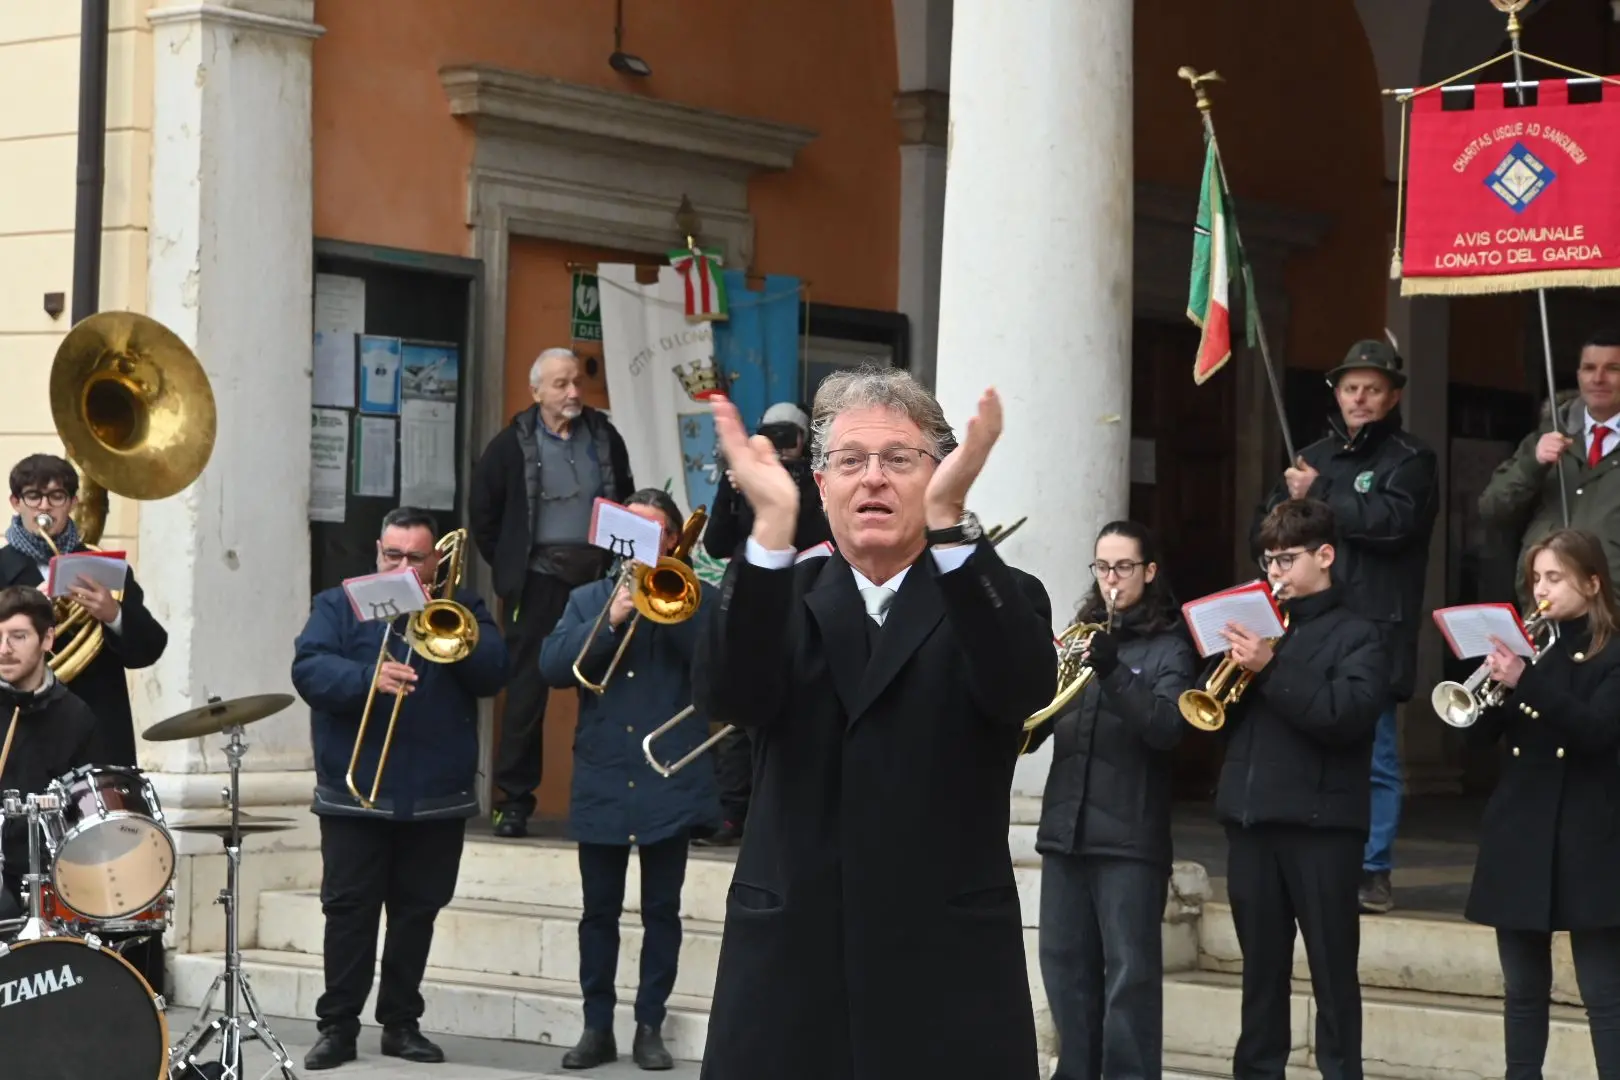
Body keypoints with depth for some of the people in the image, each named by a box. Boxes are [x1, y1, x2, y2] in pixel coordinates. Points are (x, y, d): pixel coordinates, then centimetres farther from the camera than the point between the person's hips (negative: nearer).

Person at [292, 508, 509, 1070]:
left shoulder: (461, 607, 10)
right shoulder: (338, 605, 6)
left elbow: (493, 674, -4)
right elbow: (309, 670, -10)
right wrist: (369, 677, -27)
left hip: (437, 797, 2)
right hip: (355, 793, -2)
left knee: (417, 911, 7)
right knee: (349, 910, -3)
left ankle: (402, 1022, 16)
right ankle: (338, 1024, 2)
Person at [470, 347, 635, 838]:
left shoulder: (604, 437, 8)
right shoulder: (513, 444, -1)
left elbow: (625, 500, 19)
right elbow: (482, 512, 6)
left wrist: (619, 557, 12)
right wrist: (509, 564, 5)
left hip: (597, 577, 3)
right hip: (538, 581, -3)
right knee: (527, 687, -3)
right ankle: (514, 801, 3)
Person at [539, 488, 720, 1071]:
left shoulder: (693, 598, 4)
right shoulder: (588, 599, 10)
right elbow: (553, 666, -4)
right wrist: (610, 621, -15)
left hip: (670, 780, -2)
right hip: (602, 779, 2)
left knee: (661, 910, 4)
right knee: (599, 910, 6)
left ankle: (650, 1027, 11)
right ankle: (597, 1027, 13)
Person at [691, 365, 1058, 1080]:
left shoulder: (996, 599, 3)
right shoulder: (781, 598, 8)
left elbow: (1024, 687, -19)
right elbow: (727, 698, -12)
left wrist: (948, 517, -30)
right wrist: (772, 524, -24)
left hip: (948, 977, -1)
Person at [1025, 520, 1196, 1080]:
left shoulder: (1169, 646, 2)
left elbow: (1169, 726, -15)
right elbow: (1029, 729, 11)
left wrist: (1112, 671, -28)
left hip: (1130, 836, -5)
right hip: (1065, 828, 5)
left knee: (1130, 973, -6)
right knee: (1065, 966, 7)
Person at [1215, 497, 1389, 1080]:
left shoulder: (1356, 635, 0)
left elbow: (1348, 715, -16)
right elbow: (1218, 711, 12)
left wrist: (1271, 668, -20)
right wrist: (1234, 661, -7)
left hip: (1319, 821, -5)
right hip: (1249, 817, 5)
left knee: (1332, 969, -1)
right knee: (1261, 966, 12)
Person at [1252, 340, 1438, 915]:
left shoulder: (1409, 459, 2)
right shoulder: (1311, 457, 18)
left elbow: (1392, 521, -15)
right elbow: (1264, 530, 13)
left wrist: (1317, 496, -8)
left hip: (1376, 629, -5)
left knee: (1372, 754, -3)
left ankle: (1372, 871, 2)